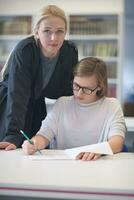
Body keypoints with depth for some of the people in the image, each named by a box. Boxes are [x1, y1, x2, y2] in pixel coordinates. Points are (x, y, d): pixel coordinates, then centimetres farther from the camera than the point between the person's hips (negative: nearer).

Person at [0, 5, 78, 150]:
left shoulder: (71, 52, -14)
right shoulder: (24, 50, -28)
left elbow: (68, 92, -5)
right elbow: (17, 95, -34)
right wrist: (13, 136, -43)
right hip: (12, 109, -4)